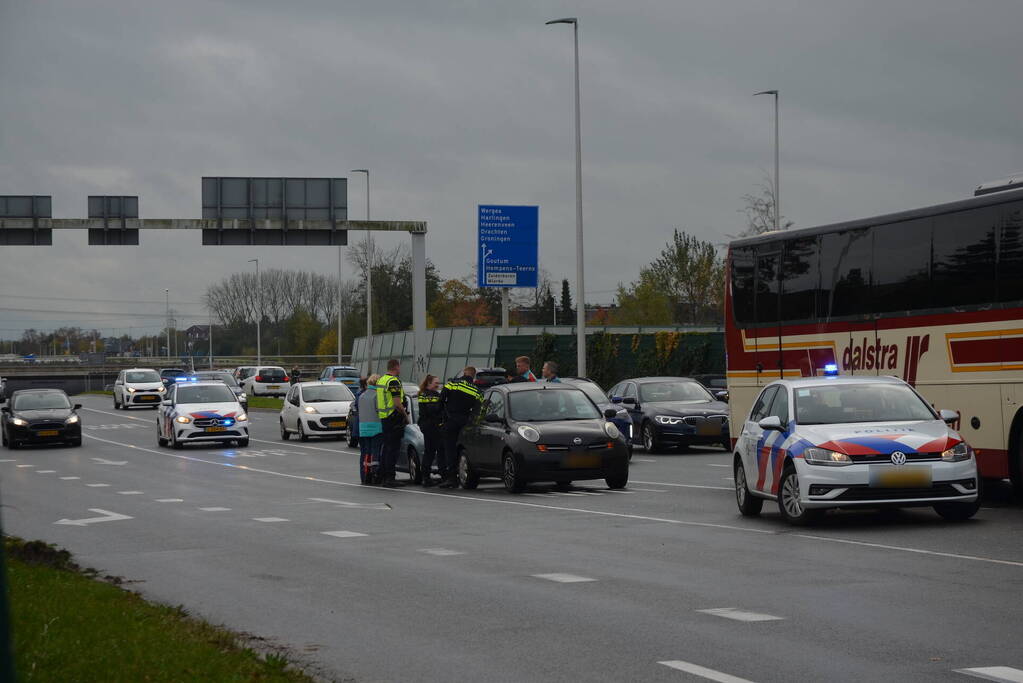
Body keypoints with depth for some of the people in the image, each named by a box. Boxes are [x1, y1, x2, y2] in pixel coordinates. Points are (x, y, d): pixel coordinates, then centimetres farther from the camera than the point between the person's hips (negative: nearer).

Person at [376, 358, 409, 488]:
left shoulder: (381, 380, 14)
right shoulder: (394, 381, -15)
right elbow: (397, 404, -21)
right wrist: (405, 416, -7)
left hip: (383, 418, 9)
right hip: (394, 418, -9)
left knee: (385, 447, 13)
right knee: (393, 448, -7)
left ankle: (383, 477, 16)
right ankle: (389, 478, -9)